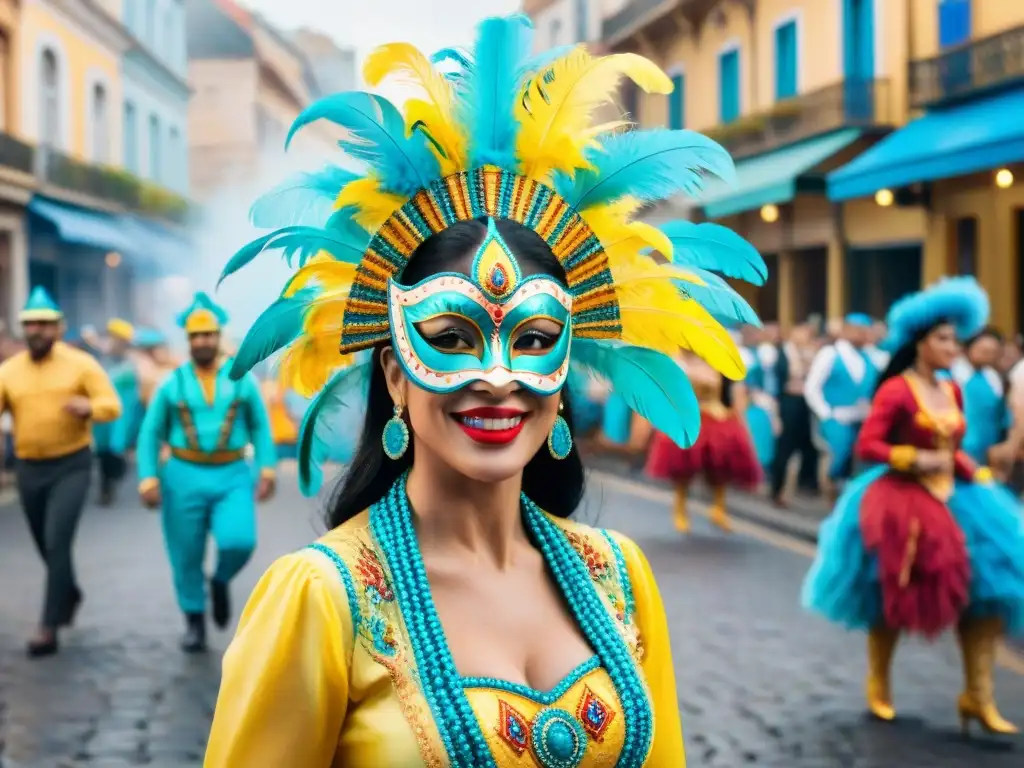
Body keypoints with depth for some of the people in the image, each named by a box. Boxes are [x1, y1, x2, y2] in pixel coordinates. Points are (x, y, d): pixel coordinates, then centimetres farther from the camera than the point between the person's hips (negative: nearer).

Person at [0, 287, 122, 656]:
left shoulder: (81, 364, -4)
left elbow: (113, 405, -10)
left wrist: (89, 407, -32)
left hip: (72, 466, -4)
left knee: (57, 542, -14)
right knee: (46, 545, 16)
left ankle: (49, 628, -9)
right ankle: (70, 593, 46)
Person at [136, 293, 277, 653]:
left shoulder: (242, 380, 4)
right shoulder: (172, 384, 3)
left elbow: (261, 426, 8)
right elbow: (150, 433, 4)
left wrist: (267, 469, -2)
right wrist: (148, 479, -6)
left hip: (232, 478, 0)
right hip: (185, 478, 1)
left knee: (239, 542, -21)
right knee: (187, 557, 5)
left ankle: (221, 581, 12)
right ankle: (195, 624, 24)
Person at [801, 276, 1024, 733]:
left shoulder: (953, 391, 7)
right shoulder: (895, 391, -14)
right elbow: (867, 447, -17)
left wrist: (969, 469, -1)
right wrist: (916, 460, -22)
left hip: (952, 497, 6)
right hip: (901, 500, -6)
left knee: (985, 588, -4)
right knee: (893, 598, 8)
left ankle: (978, 695, 4)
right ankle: (878, 684, 30)